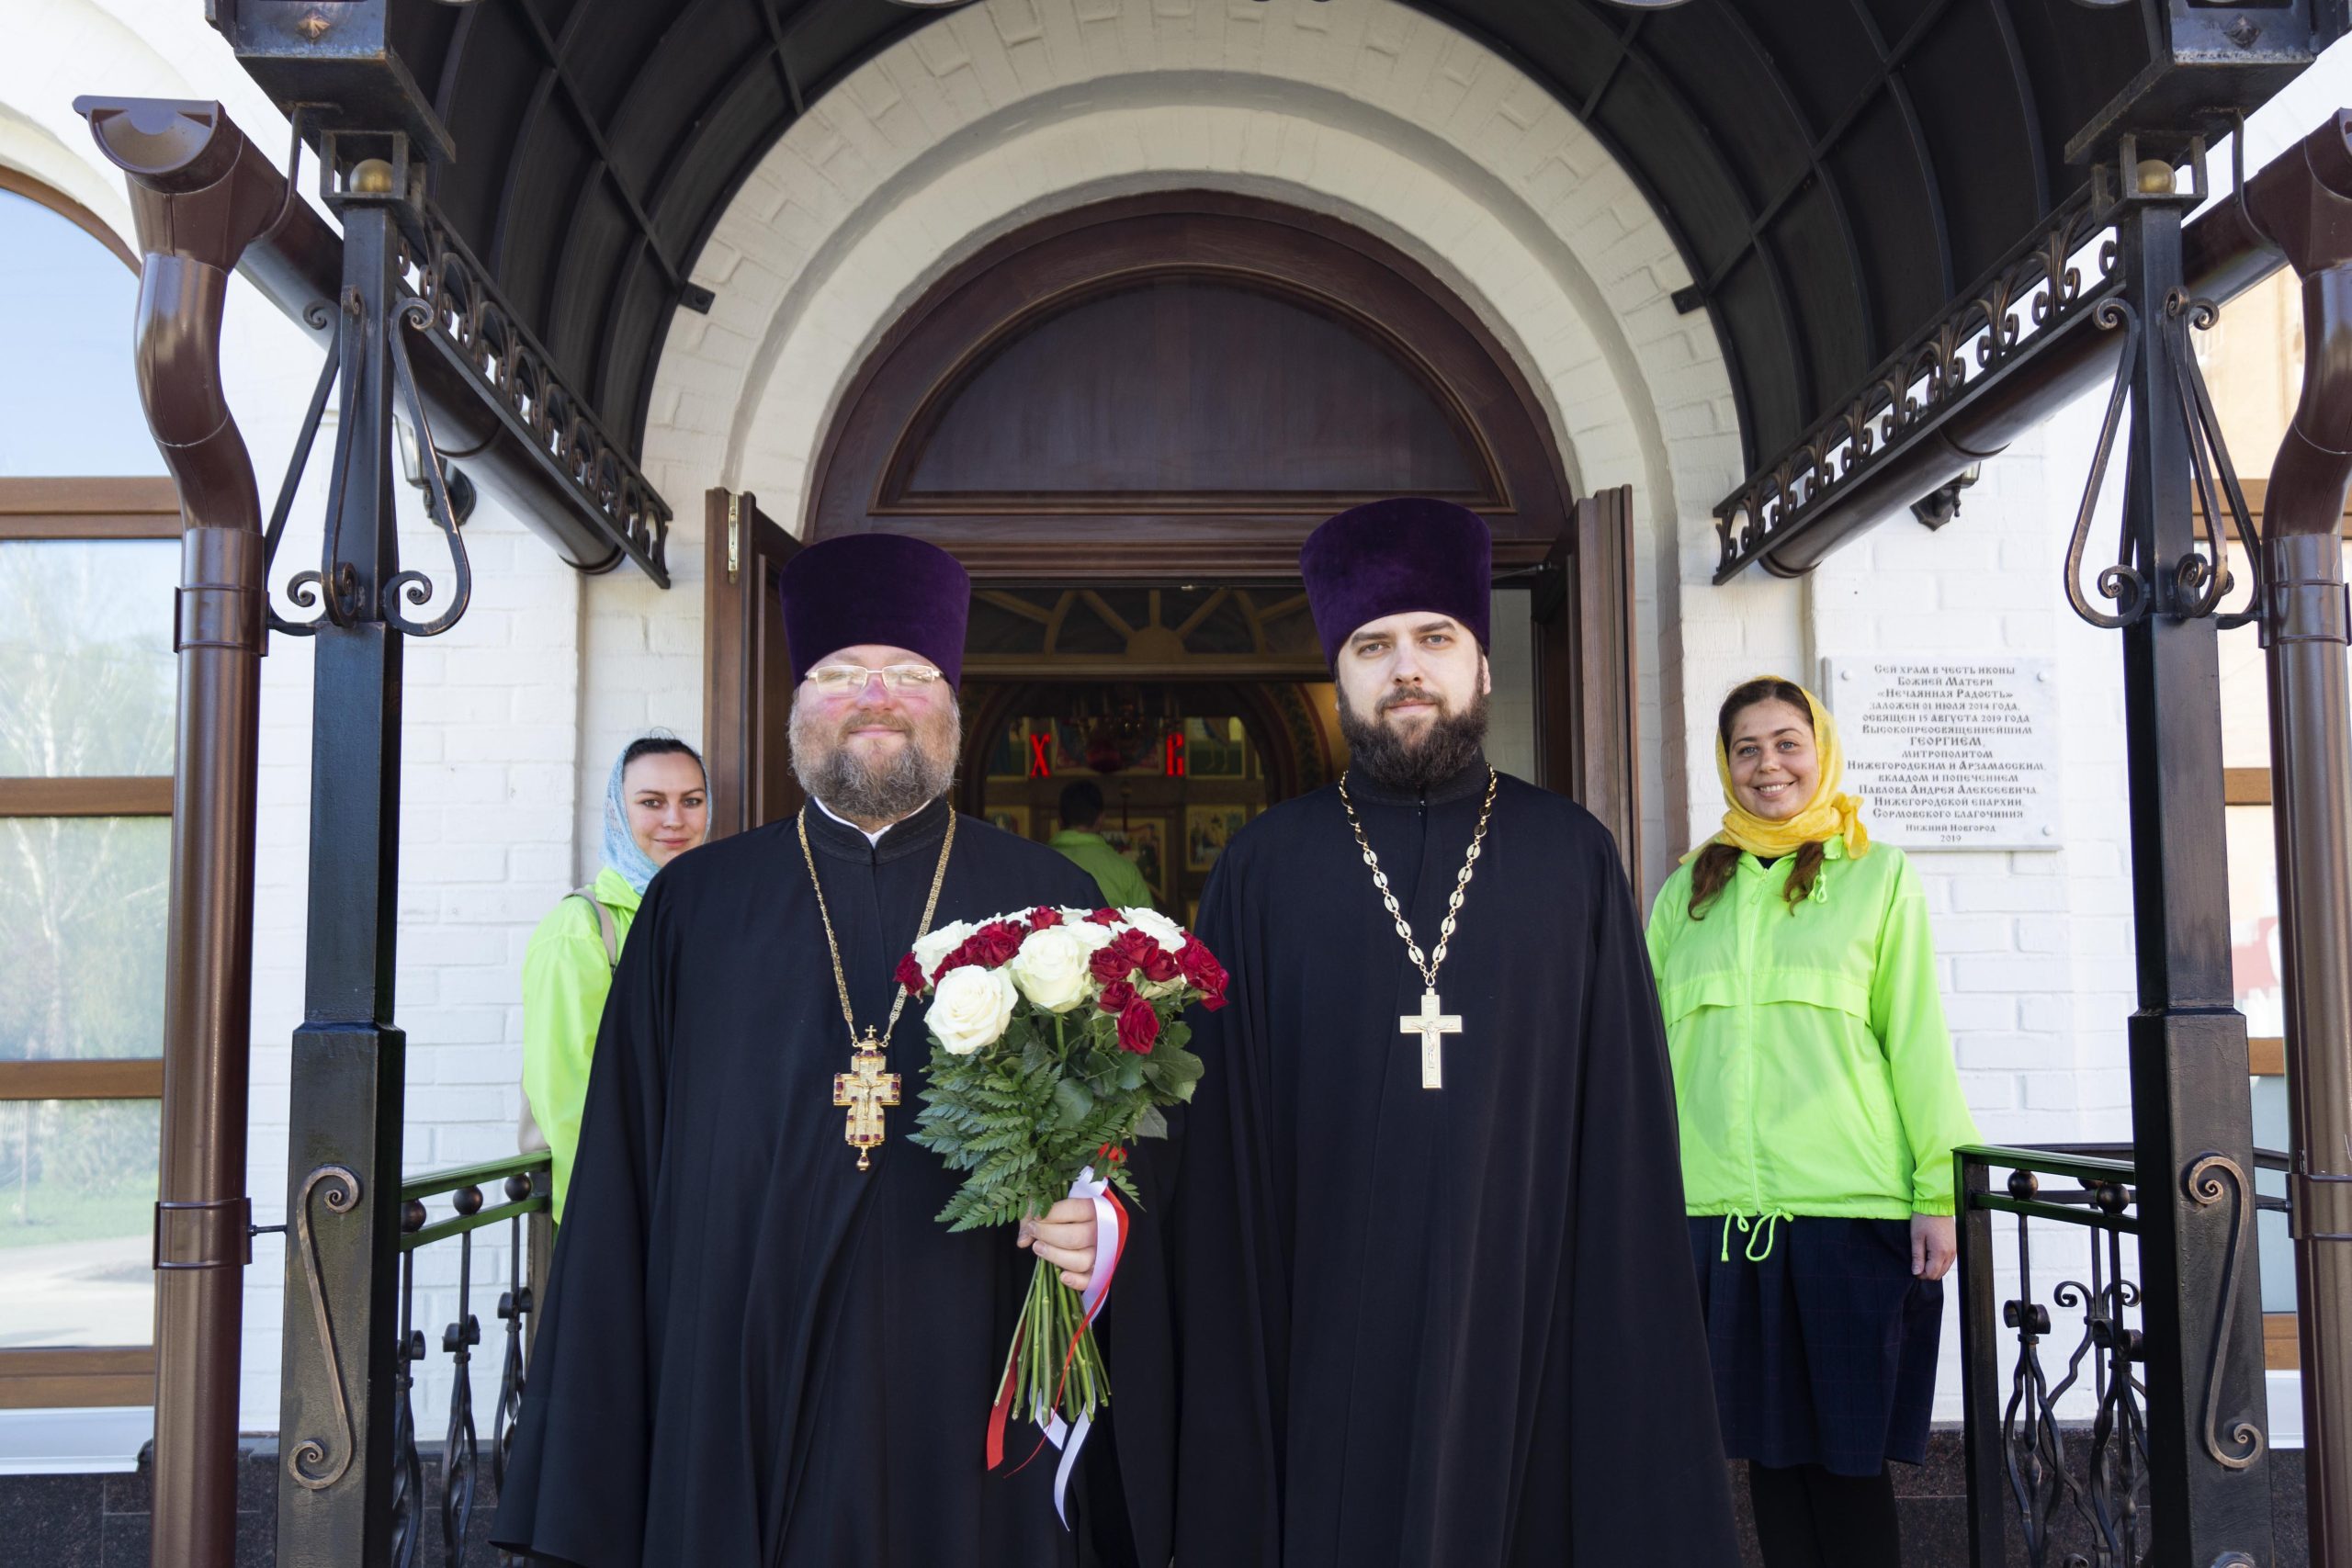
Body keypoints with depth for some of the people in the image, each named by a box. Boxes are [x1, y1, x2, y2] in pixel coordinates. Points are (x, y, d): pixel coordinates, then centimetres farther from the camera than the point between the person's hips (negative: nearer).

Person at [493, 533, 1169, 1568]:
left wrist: (1100, 1218, -18)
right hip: (738, 1396, 1)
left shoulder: (1051, 902, 5)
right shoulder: (694, 903, 7)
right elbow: (625, 1167, 5)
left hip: (968, 1393, 0)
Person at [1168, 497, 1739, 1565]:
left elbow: (1623, 1125, 3)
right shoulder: (1262, 869, 2)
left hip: (1527, 1322, 1)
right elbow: (1220, 1141, 2)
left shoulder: (1573, 858, 4)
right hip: (1326, 1339, -1)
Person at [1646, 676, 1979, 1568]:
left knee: (1847, 1450, 1)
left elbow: (1918, 1042, 2)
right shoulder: (1689, 890, 14)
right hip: (1718, 1207, 3)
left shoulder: (1878, 876, 6)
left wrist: (1940, 1191, -4)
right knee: (1767, 1444, 9)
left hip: (1849, 1204, -3)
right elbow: (1656, 1051, 14)